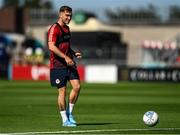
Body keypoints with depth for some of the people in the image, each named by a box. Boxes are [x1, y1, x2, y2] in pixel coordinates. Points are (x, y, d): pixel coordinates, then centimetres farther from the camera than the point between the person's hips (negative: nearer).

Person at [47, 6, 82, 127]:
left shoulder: (67, 28, 17)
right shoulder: (54, 28, -10)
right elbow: (51, 46, -22)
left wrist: (74, 53, 10)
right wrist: (66, 57, -25)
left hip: (69, 64, 7)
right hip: (58, 65, -7)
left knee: (77, 86, -5)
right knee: (62, 91, -3)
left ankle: (69, 113, 12)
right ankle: (65, 120, 5)